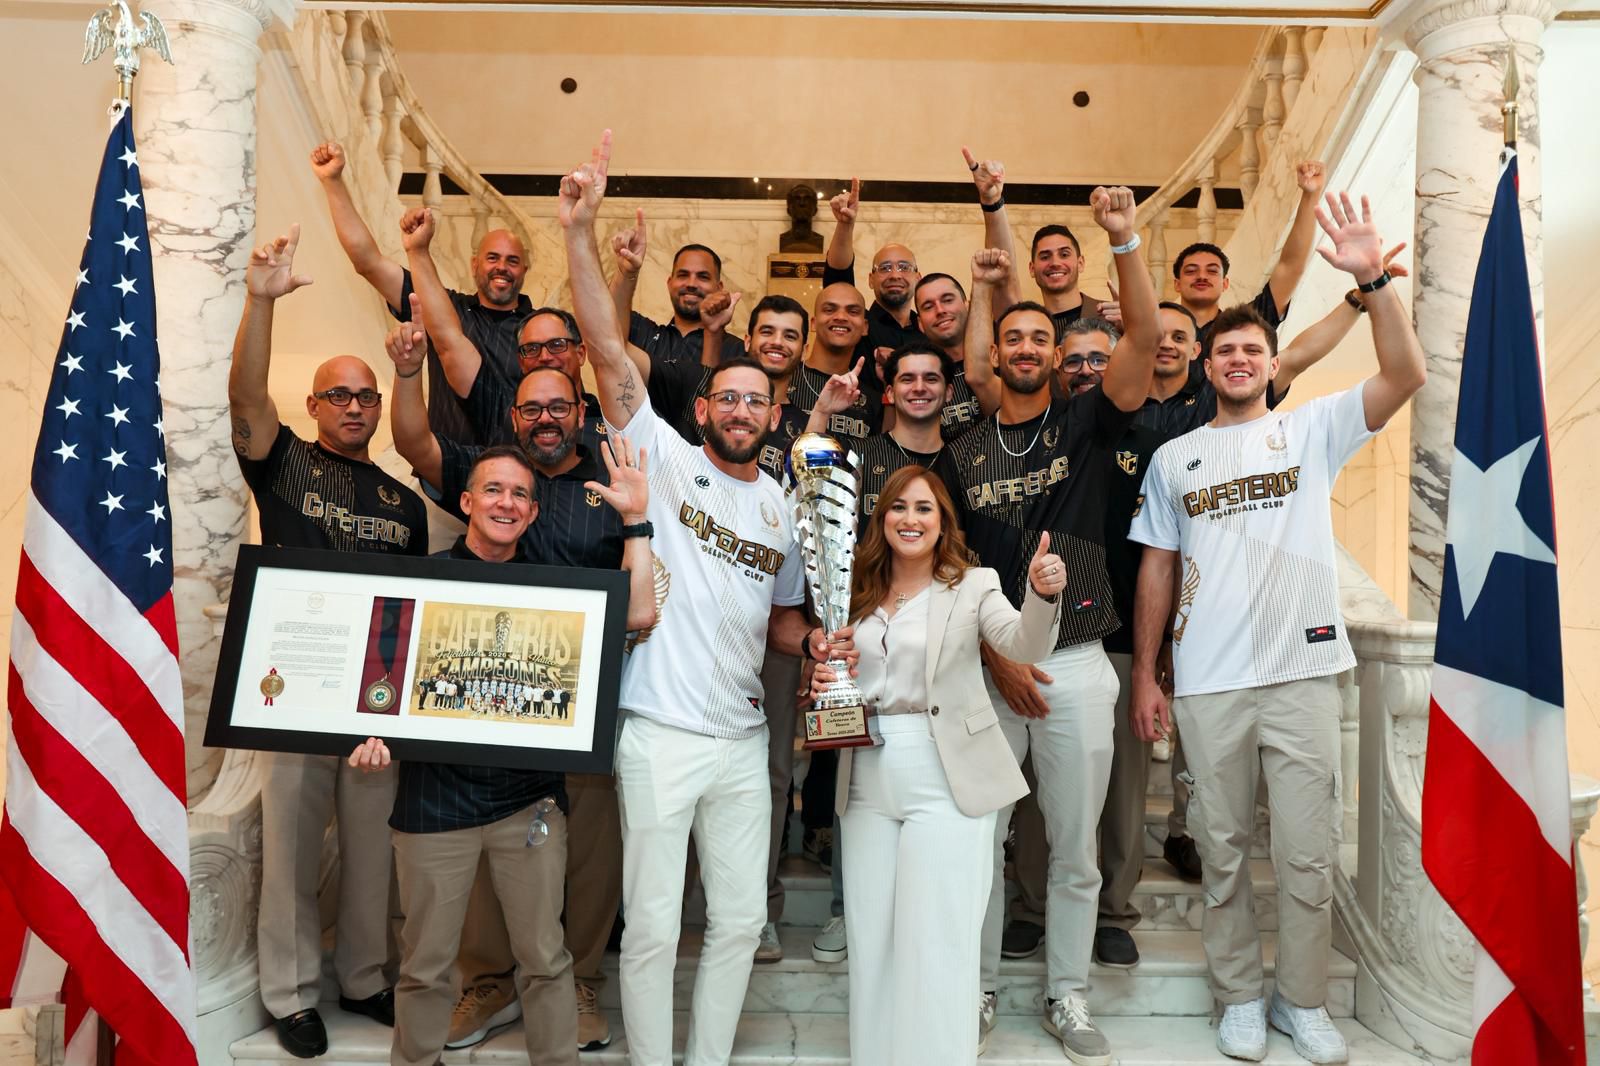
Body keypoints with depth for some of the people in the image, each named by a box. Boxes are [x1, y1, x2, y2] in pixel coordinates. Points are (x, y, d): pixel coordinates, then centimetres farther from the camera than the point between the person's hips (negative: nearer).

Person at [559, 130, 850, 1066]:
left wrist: (812, 640, -4)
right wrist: (581, 232, -22)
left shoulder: (786, 508, 9)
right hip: (660, 733, -5)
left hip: (743, 738, 5)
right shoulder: (665, 458, -4)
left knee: (742, 919, 15)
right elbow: (610, 354, -15)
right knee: (654, 927, 6)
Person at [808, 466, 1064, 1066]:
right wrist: (823, 684, -4)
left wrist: (1043, 595, -37)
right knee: (872, 941, 13)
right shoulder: (858, 594, 11)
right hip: (868, 780, 4)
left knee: (936, 945, 0)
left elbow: (1025, 646, -17)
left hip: (948, 779, -4)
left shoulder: (973, 586, -1)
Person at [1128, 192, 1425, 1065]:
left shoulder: (1313, 429, 6)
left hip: (1303, 671, -1)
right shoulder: (1174, 456, 9)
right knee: (1221, 850, 10)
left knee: (1308, 853, 7)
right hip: (1207, 682, 1)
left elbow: (1406, 376, -9)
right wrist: (1144, 673, 5)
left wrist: (1372, 280, -18)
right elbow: (1156, 569, 9)